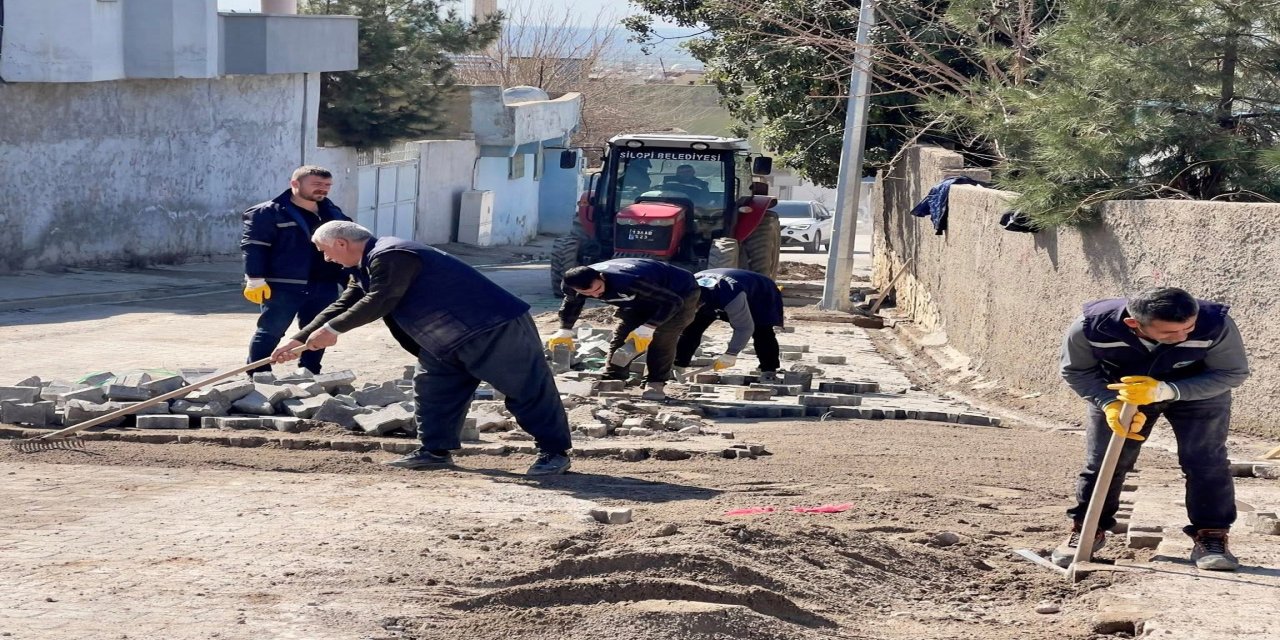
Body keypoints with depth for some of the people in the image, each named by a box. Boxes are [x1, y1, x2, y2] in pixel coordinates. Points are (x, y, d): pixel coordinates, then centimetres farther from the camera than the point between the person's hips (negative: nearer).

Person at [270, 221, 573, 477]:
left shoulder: (389, 257, -19)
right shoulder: (367, 267, 16)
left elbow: (380, 301, -26)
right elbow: (343, 305, 19)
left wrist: (333, 330, -20)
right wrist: (299, 340, 13)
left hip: (494, 329, -11)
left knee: (526, 389, -5)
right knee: (431, 388, 9)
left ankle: (555, 451, -1)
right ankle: (436, 450, 15)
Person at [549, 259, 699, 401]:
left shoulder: (629, 282, -46)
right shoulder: (575, 283, -23)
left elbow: (672, 302, -40)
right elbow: (571, 302, 5)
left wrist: (647, 328, -42)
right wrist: (565, 331, 3)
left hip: (681, 293, -7)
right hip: (644, 298, 7)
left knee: (661, 338, -21)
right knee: (622, 335, -2)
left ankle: (656, 385, -12)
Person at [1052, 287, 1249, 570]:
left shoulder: (1216, 325, -38)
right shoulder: (1091, 327, -36)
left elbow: (1232, 374, -25)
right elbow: (1077, 371, -16)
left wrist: (1165, 391, -39)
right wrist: (1110, 404, -35)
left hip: (1197, 389, 0)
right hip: (1117, 390, 0)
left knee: (1206, 460, -8)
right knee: (1102, 461, 2)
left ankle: (1211, 537, 4)